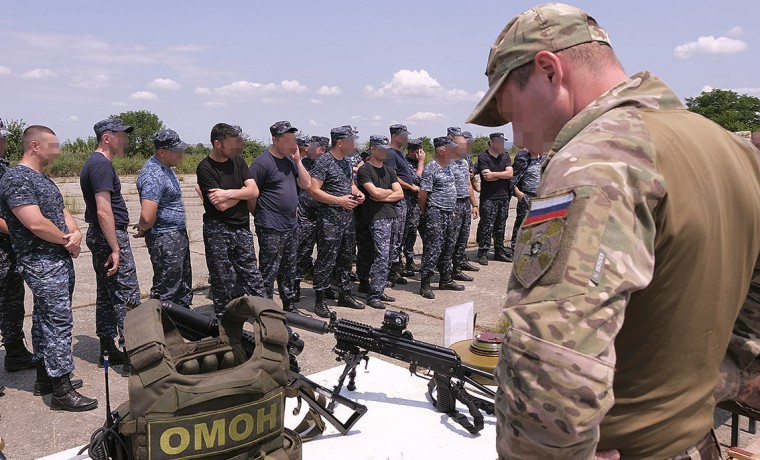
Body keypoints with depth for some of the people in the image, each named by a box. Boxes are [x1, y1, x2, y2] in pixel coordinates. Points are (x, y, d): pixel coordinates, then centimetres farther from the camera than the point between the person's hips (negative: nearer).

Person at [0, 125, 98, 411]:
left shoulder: (43, 179, 16)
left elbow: (62, 212, 15)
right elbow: (36, 223, -22)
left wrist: (76, 233, -6)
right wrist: (67, 241, -9)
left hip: (60, 260, 10)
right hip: (42, 262, -10)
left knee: (45, 319, 16)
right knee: (59, 322, -9)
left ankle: (45, 378, 27)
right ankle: (62, 392, -3)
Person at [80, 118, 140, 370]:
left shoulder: (94, 163, 16)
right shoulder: (102, 165, -16)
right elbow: (104, 211, -23)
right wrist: (115, 249, -22)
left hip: (98, 236, 11)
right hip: (111, 236, -11)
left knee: (106, 294, 15)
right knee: (127, 296, -7)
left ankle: (107, 350, 23)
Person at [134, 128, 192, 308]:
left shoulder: (165, 168, 9)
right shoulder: (153, 175, -23)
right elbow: (147, 217, -30)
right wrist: (143, 229, -10)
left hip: (179, 235, 10)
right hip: (164, 241, -10)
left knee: (184, 288, 20)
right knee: (166, 293, -1)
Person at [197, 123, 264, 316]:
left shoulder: (238, 160, 7)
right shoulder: (205, 168, -10)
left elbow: (254, 191, -3)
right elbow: (221, 205, -18)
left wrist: (229, 193, -16)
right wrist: (241, 193, -4)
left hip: (242, 228, 5)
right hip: (218, 230, -5)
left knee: (252, 276, 9)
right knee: (222, 281, 5)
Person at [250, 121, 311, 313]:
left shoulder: (290, 160, 12)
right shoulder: (263, 162, -14)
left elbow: (306, 184, 9)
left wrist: (298, 160, 0)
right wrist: (262, 217, -5)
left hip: (291, 226, 8)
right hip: (271, 229, -8)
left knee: (288, 270, 18)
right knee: (269, 272, -1)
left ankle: (289, 306, 29)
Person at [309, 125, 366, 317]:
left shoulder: (347, 162, 14)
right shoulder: (324, 161, -12)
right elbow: (314, 191, -17)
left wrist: (358, 193, 5)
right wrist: (339, 200, -21)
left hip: (348, 216, 9)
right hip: (330, 217, -8)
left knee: (346, 257, 15)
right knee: (326, 260, -5)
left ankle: (345, 294, 28)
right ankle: (319, 300, 4)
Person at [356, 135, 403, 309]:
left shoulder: (388, 170, 19)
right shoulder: (364, 170, -3)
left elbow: (400, 194, 10)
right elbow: (375, 192, -15)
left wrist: (382, 197, -6)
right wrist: (390, 191, 3)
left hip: (392, 216, 7)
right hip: (377, 218, -7)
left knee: (388, 258, 8)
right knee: (381, 257, -13)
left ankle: (379, 291, 17)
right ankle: (373, 296, -7)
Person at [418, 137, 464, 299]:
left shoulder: (448, 166, 13)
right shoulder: (431, 168, -15)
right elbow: (423, 193, -16)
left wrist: (451, 210, 19)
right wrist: (423, 213, -8)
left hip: (448, 213, 9)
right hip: (435, 213, -9)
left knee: (448, 247, 15)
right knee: (433, 249, -9)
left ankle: (445, 279, 28)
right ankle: (425, 284, -2)